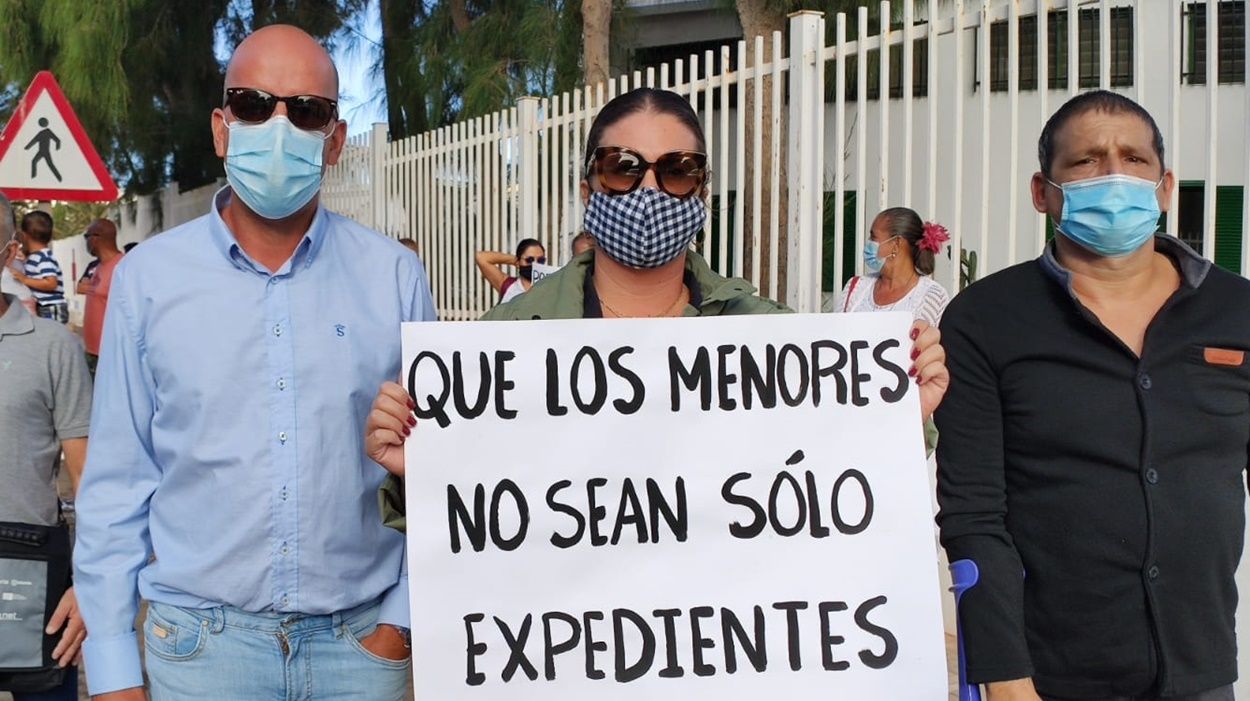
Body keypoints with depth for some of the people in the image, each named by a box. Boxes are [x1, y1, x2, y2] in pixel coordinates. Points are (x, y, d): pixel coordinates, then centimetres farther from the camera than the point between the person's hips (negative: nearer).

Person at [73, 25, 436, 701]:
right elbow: (117, 484, 1)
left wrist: (401, 619, -2)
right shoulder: (148, 277, -2)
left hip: (363, 640, 1)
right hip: (200, 639, 0)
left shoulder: (394, 276, -1)